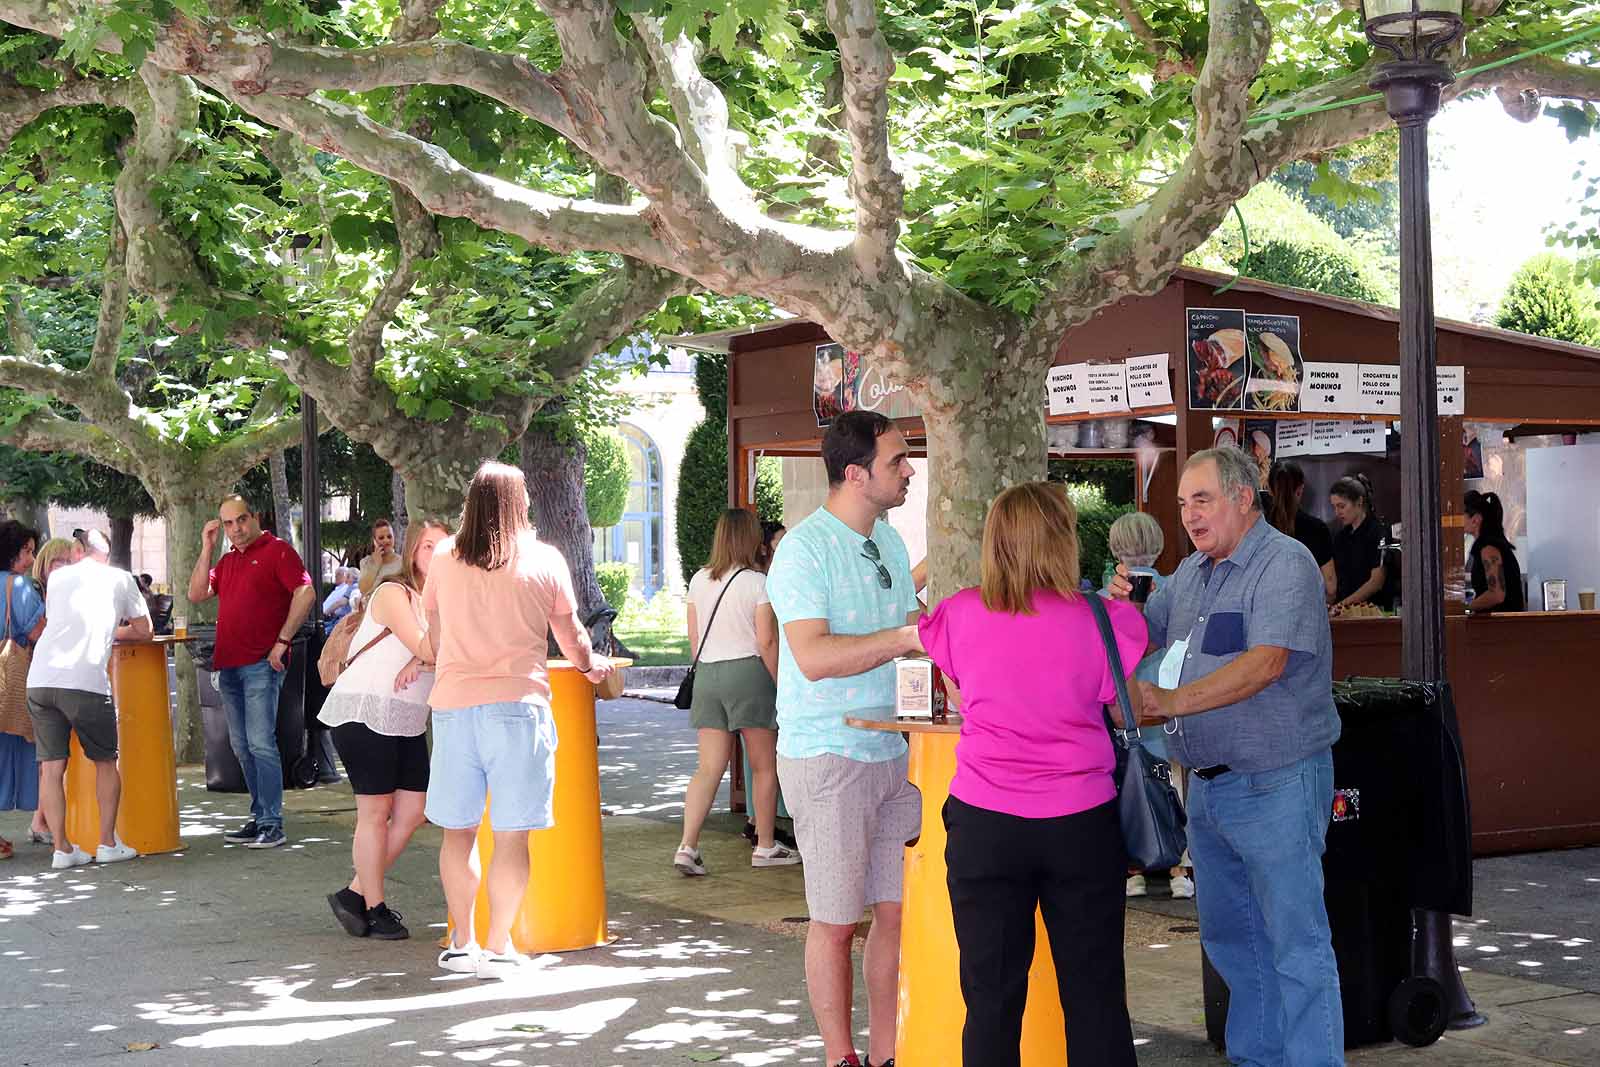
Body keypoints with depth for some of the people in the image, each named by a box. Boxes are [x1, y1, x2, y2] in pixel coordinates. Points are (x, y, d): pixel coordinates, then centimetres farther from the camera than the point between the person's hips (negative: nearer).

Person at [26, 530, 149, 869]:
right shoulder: (119, 579, 13)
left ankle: (62, 848, 6)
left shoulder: (57, 577, 20)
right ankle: (108, 844, 14)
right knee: (105, 762, 14)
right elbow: (144, 631, 21)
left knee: (51, 767, 7)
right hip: (86, 682, -3)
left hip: (40, 679, 3)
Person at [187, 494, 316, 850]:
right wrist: (207, 548, 8)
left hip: (261, 664, -8)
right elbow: (197, 594, 13)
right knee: (241, 746, 10)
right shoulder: (227, 560, 19)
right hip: (229, 664, 8)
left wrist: (282, 640, -16)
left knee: (260, 743, -12)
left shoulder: (277, 550, -4)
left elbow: (306, 593, -14)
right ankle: (259, 818, 17)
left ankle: (273, 824, -10)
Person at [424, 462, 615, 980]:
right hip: (517, 706, -3)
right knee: (511, 834, 2)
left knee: (458, 828, 11)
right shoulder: (545, 560, 2)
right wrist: (591, 664, 34)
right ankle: (497, 947, 2)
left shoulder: (444, 558, 8)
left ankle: (461, 943, 17)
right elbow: (571, 635, 13)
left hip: (453, 704, 3)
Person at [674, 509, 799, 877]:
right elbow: (766, 642, -10)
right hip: (747, 669, -5)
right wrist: (780, 684, -3)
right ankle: (765, 847, 15)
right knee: (764, 764, 9)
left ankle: (687, 846, -8)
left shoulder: (699, 580, 8)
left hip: (706, 674, 5)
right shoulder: (757, 582, -7)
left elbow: (693, 638, 12)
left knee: (710, 766, 4)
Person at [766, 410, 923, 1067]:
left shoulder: (889, 542, 13)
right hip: (828, 758, -7)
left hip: (892, 749, 7)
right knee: (836, 921, 1)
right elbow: (814, 658, -23)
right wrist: (906, 637, -26)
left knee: (898, 909, 6)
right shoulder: (805, 547, -13)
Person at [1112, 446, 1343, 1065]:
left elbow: (1266, 664, -24)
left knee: (1295, 942, -5)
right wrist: (1122, 607, -1)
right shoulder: (1191, 572, 14)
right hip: (1207, 784, 9)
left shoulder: (1285, 563, -13)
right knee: (1228, 936, 16)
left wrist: (1168, 702, -29)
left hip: (1274, 784, -9)